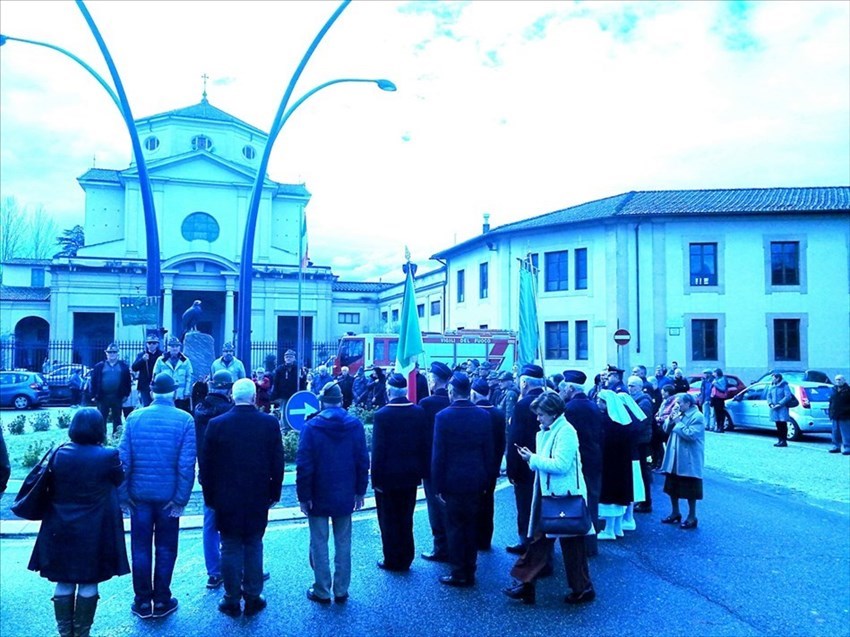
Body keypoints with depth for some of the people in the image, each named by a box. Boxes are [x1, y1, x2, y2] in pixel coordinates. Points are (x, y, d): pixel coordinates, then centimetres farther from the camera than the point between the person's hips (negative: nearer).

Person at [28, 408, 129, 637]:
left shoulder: (59, 453, -6)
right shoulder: (108, 455, -15)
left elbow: (51, 488, 6)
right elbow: (119, 479, 3)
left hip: (60, 531, 3)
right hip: (95, 533, -3)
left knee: (63, 583, 15)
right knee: (88, 584, 10)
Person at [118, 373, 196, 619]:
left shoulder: (134, 417, -4)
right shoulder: (185, 420, -9)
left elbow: (123, 458, -5)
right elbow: (187, 464, -13)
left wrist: (123, 495, 2)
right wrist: (181, 499, -8)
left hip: (140, 494, 1)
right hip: (168, 495, -1)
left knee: (140, 547, 13)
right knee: (165, 548, 12)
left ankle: (143, 601, 22)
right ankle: (162, 601, 20)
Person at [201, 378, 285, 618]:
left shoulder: (217, 424, -9)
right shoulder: (270, 423, -8)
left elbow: (207, 464, -3)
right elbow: (277, 463, -3)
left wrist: (209, 496, 7)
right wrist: (274, 493, 8)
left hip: (226, 499, 0)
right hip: (258, 498, 1)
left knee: (230, 548, 10)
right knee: (253, 547, 12)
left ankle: (232, 600, 18)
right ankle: (253, 598, 19)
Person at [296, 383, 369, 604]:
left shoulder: (311, 426, -12)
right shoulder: (355, 425, -3)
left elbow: (304, 465, -12)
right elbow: (363, 461, 0)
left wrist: (303, 496, -4)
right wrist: (360, 491, 9)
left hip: (318, 496, -2)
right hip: (345, 495, 3)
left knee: (319, 544, 9)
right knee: (343, 544, 12)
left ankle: (322, 592, 17)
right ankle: (341, 592, 19)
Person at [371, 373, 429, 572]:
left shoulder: (382, 415, -17)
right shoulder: (419, 412, -4)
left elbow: (378, 450, -16)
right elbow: (424, 445, 1)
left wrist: (376, 478, -9)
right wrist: (422, 471, 9)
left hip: (388, 475, -4)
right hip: (411, 475, 4)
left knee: (389, 520, 10)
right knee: (406, 520, 16)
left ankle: (392, 560, 19)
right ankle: (405, 559, 24)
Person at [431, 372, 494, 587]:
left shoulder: (443, 416, -13)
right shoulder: (483, 415, -2)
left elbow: (438, 454, -12)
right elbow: (489, 452, 3)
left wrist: (438, 485, -5)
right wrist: (486, 479, 12)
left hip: (453, 481, -4)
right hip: (476, 481, 4)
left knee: (455, 527, 7)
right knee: (471, 526, 14)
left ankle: (459, 573, 12)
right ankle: (470, 572, 23)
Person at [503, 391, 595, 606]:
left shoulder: (565, 432, -17)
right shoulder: (546, 432, 10)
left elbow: (561, 465, -25)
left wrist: (533, 459, -17)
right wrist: (532, 459, -3)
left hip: (565, 497, -9)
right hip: (549, 495, 9)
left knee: (571, 546, 5)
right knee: (538, 540, 10)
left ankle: (582, 589, 21)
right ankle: (526, 585, 16)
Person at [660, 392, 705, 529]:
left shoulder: (697, 417, -13)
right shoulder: (679, 414, 12)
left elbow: (691, 435, -25)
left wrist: (678, 422, -17)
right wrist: (671, 419, -5)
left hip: (689, 460, -8)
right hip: (674, 458, 8)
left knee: (689, 490, 1)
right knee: (672, 487, 15)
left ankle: (692, 517, 14)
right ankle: (675, 513, 29)